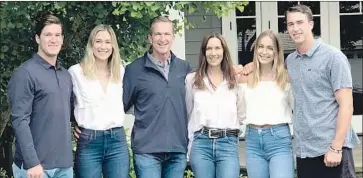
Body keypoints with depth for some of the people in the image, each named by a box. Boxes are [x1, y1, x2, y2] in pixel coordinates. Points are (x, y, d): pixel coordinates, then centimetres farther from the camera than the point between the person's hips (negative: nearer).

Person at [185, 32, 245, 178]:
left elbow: (240, 115, 15)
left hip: (228, 144, 0)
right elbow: (187, 114, 12)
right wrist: (191, 144, 7)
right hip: (201, 144, 0)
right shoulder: (192, 79, 7)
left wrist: (231, 135, 6)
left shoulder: (234, 80, 9)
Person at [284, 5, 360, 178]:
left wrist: (336, 147, -18)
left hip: (330, 148, -5)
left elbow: (346, 105, -11)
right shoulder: (290, 60, 10)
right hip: (303, 149, 6)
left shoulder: (333, 57, -6)